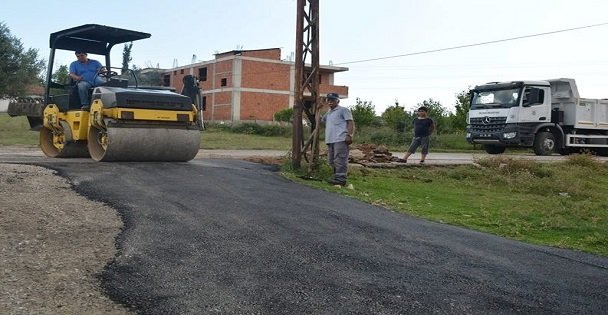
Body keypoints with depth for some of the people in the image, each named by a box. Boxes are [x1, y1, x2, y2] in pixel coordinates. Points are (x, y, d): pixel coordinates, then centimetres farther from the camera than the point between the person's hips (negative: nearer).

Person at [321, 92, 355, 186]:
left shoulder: (343, 110, 4)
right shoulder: (328, 113, 27)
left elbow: (350, 122, -4)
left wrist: (350, 135, -17)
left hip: (340, 139, -9)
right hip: (330, 140, 9)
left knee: (340, 160, -14)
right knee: (331, 161, 11)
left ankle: (341, 179, -15)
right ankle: (337, 178, 19)